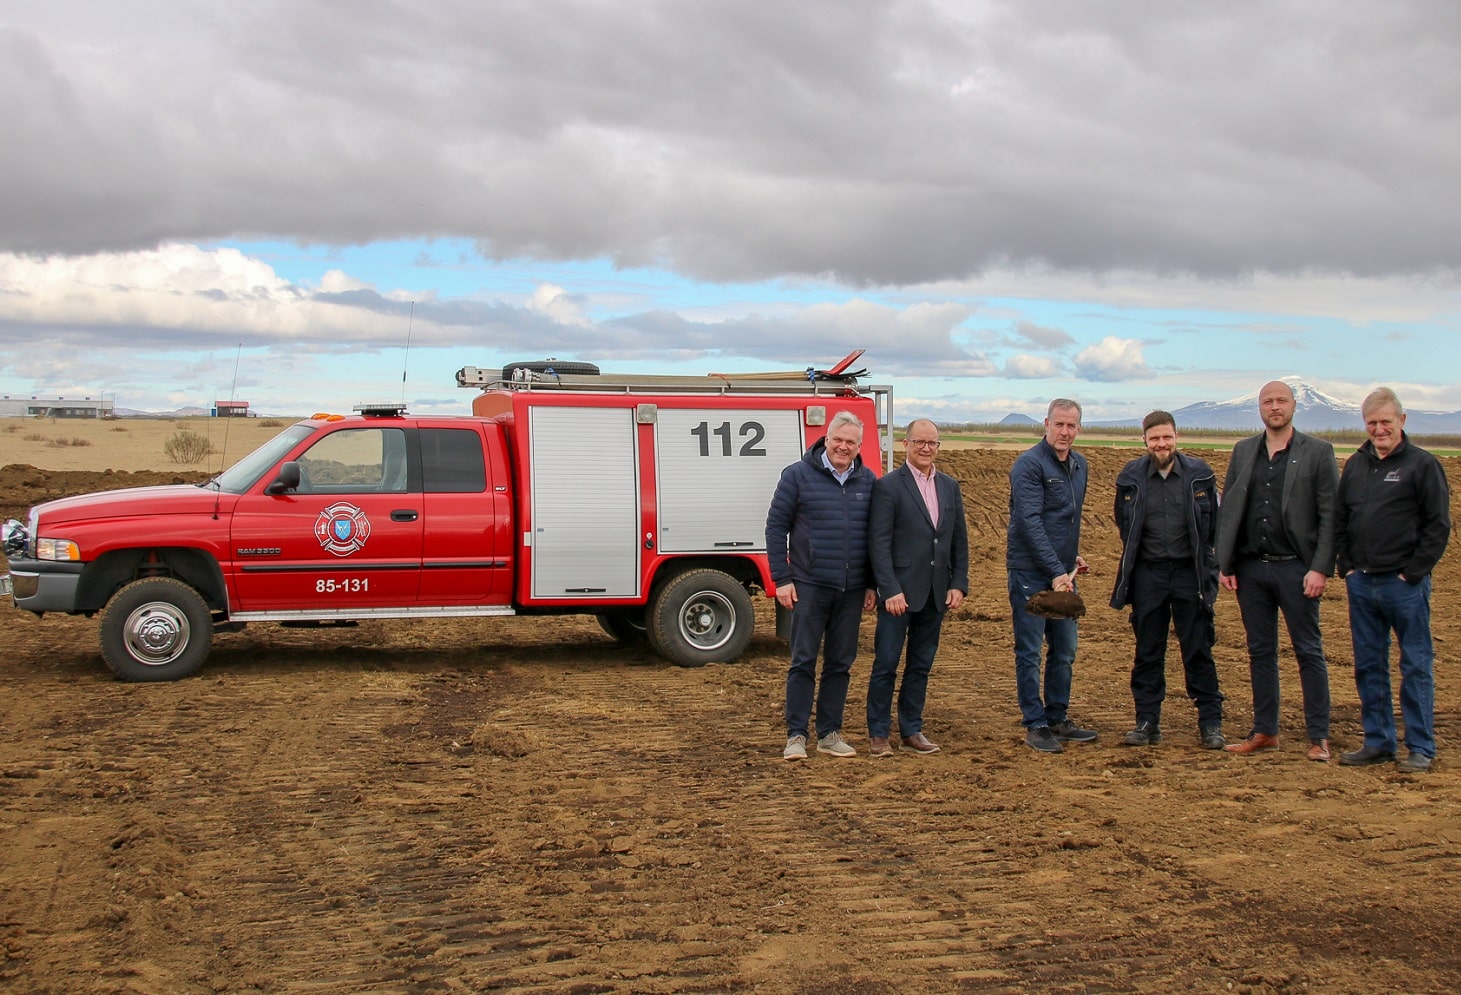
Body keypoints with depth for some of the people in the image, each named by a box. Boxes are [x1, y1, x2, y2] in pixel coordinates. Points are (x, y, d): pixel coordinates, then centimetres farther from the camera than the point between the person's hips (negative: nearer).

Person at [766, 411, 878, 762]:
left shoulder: (867, 481, 8)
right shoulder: (798, 475, -3)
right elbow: (776, 526, -2)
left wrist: (871, 585, 10)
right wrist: (782, 579, -7)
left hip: (852, 589, 4)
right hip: (809, 586, -4)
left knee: (840, 663, 9)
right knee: (803, 662, -1)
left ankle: (830, 734, 18)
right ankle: (796, 736, 6)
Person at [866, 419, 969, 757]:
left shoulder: (950, 487, 11)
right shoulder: (888, 486, -7)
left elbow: (959, 540, 13)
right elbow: (879, 543, -11)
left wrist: (958, 584, 3)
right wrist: (890, 590, -17)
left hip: (935, 593, 5)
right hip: (899, 592, -5)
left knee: (921, 665, 12)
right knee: (886, 665, 1)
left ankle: (911, 730, 22)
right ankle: (878, 733, 11)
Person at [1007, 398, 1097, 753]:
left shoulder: (1079, 465, 12)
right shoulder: (1029, 464, -13)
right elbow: (1030, 522, -21)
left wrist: (1072, 556, 14)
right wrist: (1056, 571, -24)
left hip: (1063, 571, 8)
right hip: (1030, 572, -8)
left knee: (1065, 651, 12)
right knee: (1029, 652, 0)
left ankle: (1058, 719, 23)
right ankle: (1035, 726, 7)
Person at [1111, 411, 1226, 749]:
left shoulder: (1200, 474, -1)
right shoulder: (1131, 477, 2)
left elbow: (1215, 524, 8)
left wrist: (1208, 566, 4)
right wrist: (1133, 560, 11)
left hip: (1190, 572, -1)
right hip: (1148, 574, 1)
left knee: (1198, 651, 3)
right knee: (1148, 653, 7)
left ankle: (1210, 723, 10)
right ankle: (1147, 722, 14)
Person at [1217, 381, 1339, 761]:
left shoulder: (1318, 452, -1)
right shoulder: (1243, 451, 10)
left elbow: (1330, 515, -5)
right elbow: (1227, 511, 10)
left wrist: (1320, 569, -12)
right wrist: (1224, 564, 3)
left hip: (1295, 568, -4)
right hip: (1251, 568, 4)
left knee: (1309, 652, 2)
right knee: (1260, 652, 10)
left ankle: (1319, 737, 8)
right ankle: (1264, 731, 19)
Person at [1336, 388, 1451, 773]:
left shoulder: (1422, 464, -5)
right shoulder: (1356, 465, 11)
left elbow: (1438, 526, -7)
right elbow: (1339, 520, 17)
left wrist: (1413, 572, -10)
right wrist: (1346, 566, 7)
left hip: (1405, 584, -5)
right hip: (1361, 582, 6)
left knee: (1416, 665, 2)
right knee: (1369, 666, 10)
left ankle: (1421, 748, 8)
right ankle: (1378, 743, 19)